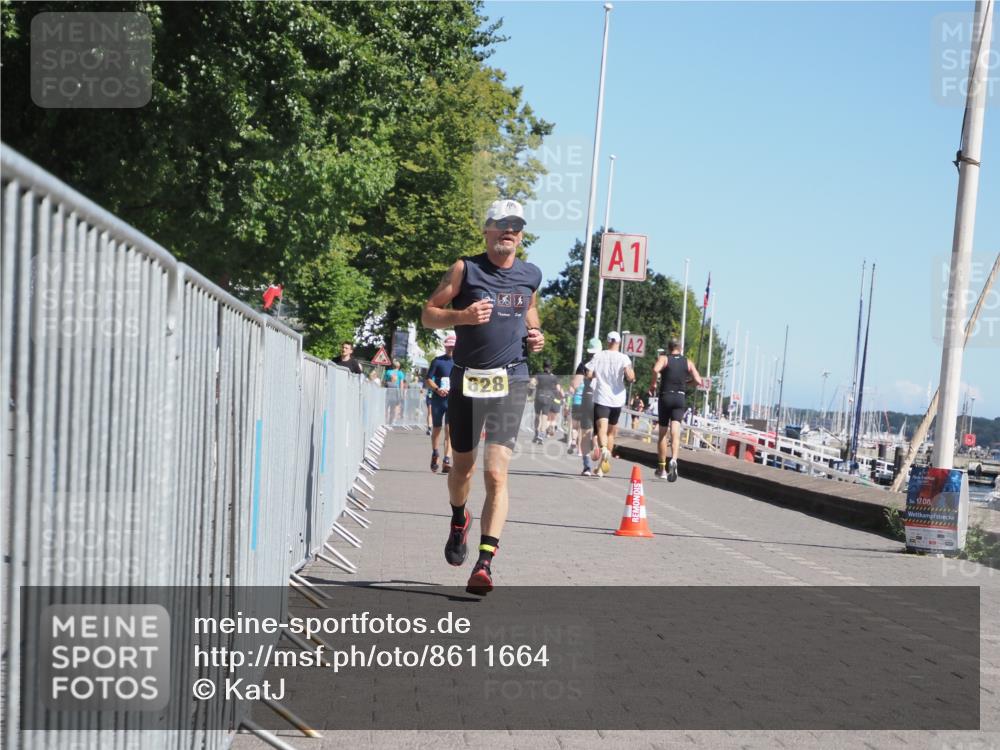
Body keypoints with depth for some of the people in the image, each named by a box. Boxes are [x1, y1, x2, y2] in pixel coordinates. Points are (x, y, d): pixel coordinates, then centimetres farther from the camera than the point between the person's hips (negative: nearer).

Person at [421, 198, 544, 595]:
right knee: (462, 465, 14)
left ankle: (485, 563, -15)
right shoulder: (465, 269, -1)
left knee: (497, 473, -13)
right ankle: (459, 519, 47)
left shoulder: (530, 275, 8)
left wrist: (535, 335, 6)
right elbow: (428, 314, 0)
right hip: (467, 379, 0)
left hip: (510, 382, 0)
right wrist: (463, 316, -19)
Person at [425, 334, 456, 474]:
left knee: (450, 430, -12)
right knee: (436, 429, 12)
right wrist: (437, 389, -17)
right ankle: (434, 454, 37)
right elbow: (428, 380, 1)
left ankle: (447, 461, -16)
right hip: (438, 400, 0)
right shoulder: (437, 361, 4)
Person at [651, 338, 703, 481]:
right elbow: (699, 381, 0)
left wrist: (653, 383, -7)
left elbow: (655, 369, -22)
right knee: (675, 432, -10)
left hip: (665, 397, -1)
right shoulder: (688, 362, 8)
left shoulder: (664, 359, 0)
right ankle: (673, 460, -36)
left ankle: (662, 468, 18)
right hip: (680, 398, 1)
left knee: (663, 434, 10)